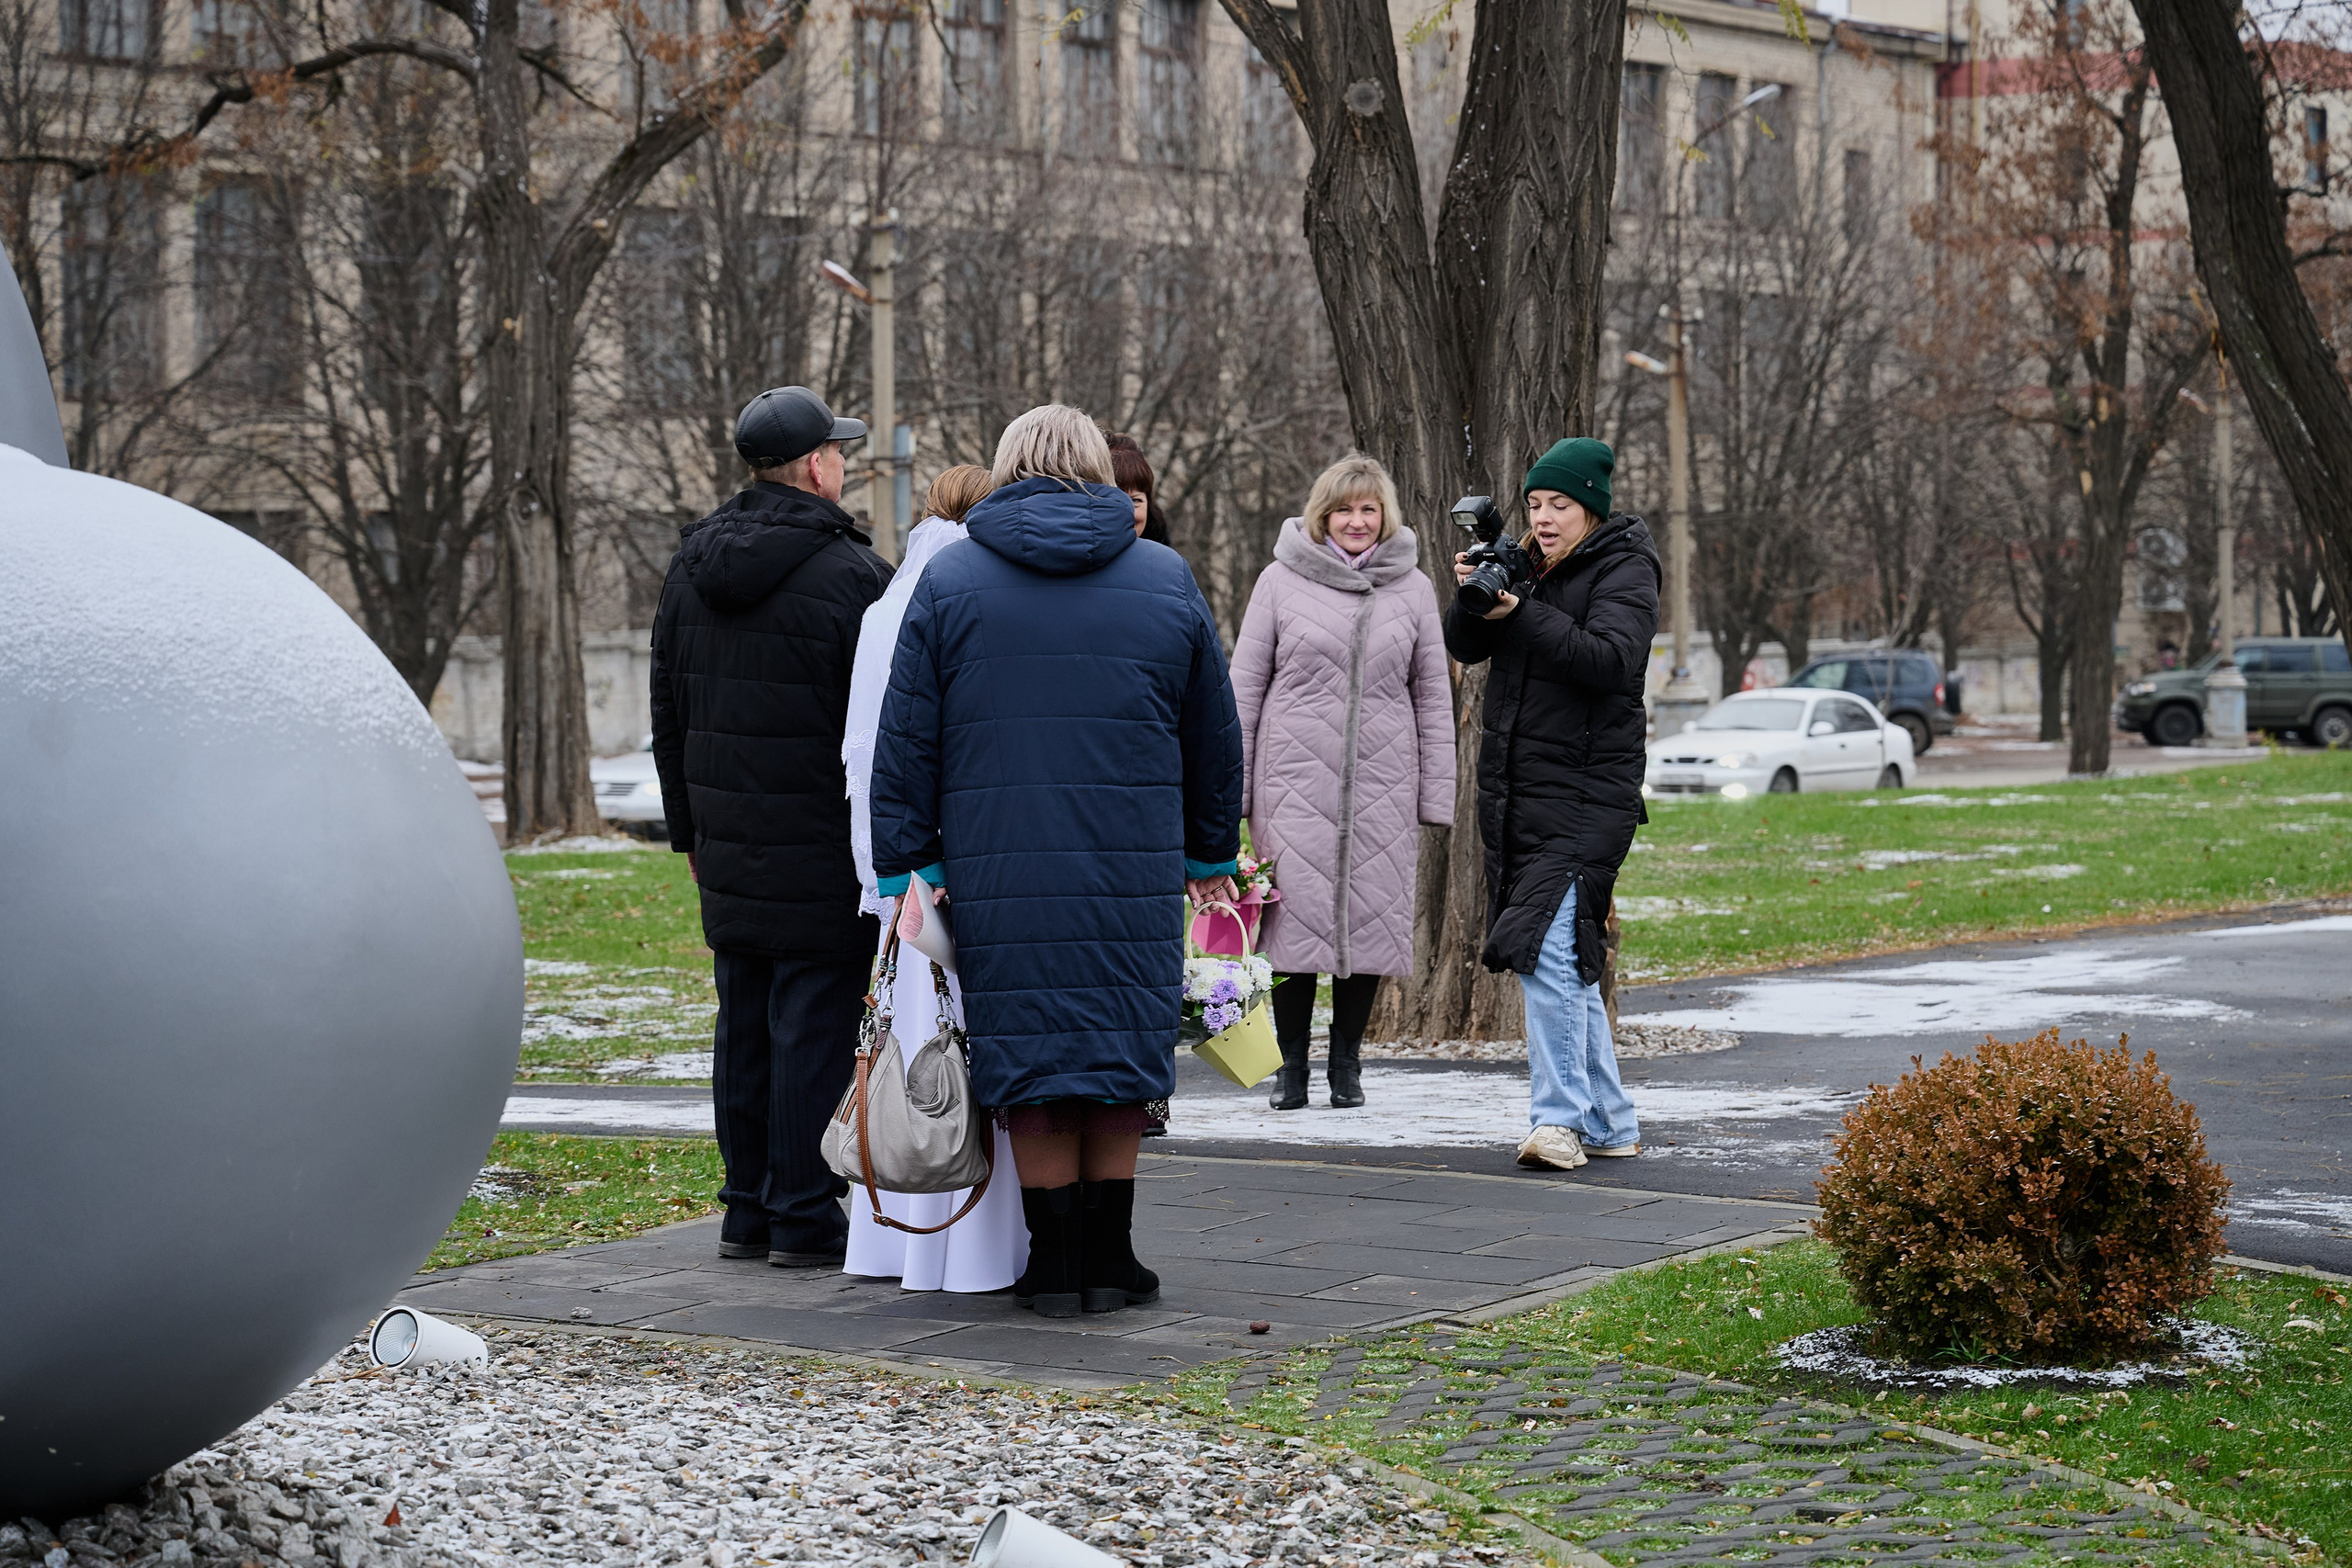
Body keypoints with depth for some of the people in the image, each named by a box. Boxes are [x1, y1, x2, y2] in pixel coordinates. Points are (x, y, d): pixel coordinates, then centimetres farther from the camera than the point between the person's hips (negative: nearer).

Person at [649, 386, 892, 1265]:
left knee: (743, 1029, 13)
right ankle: (802, 1217, 0)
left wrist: (689, 829, 25)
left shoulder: (692, 568, 11)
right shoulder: (849, 575, -12)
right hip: (824, 859, -7)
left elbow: (667, 714, 18)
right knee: (815, 1029, -2)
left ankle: (747, 1209, 19)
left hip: (729, 854, 7)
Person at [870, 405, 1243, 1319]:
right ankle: (1110, 1260, 11)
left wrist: (907, 864, 4)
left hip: (997, 873, 0)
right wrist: (1212, 852, 25)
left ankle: (1054, 1261, 7)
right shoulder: (1166, 581, 8)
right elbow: (1213, 734, 15)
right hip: (1135, 872, 1)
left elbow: (906, 738, 2)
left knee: (1028, 1051, 5)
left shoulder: (948, 582, 6)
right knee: (1119, 1048, 8)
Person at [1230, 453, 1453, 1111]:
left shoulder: (1412, 588, 8)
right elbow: (1245, 687, 5)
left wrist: (1436, 796, 5)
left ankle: (1347, 1059, 16)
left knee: (1370, 916, 2)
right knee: (1296, 915, -3)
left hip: (1382, 783, 2)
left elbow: (1432, 695, 10)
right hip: (1295, 778, -1)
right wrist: (1233, 787, 0)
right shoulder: (1281, 581, 3)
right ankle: (1291, 1063, 8)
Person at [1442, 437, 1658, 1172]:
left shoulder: (1624, 569, -5)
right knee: (1570, 960, 11)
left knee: (1548, 950, -18)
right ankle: (1610, 1123, 19)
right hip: (1513, 788, 7)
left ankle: (1561, 1117, -16)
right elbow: (1462, 647, 8)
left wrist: (1520, 614, -27)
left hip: (1585, 790, -7)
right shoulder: (1525, 566, 15)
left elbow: (1613, 658, -21)